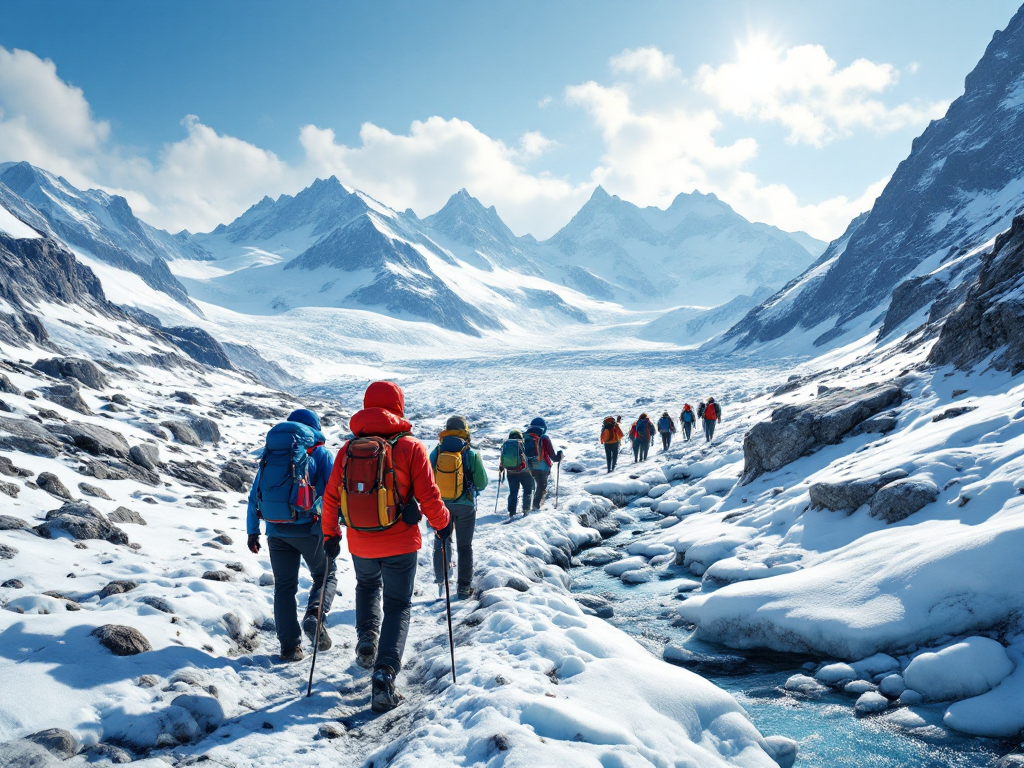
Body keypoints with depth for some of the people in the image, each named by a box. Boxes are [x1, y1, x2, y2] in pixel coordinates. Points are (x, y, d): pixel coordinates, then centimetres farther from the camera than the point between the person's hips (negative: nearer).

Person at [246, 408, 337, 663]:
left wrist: (252, 531, 18)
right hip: (309, 529, -3)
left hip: (276, 531, 3)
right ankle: (315, 615, -11)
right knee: (326, 576, 15)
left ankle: (289, 646, 9)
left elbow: (254, 494, 14)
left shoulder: (270, 453, 14)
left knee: (284, 587, 12)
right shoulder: (319, 453, 2)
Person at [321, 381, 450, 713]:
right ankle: (384, 675, -4)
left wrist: (330, 534, 15)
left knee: (367, 585, 33)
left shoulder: (349, 448, -2)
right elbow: (428, 496, -11)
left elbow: (331, 496, 2)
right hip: (400, 544, -3)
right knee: (398, 606, 10)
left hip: (360, 544, 3)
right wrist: (443, 523, 7)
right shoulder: (409, 447, -11)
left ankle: (367, 638, 16)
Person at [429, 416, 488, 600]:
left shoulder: (436, 452, -7)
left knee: (441, 542, 20)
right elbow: (482, 483, -9)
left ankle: (440, 580, 24)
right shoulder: (471, 454, -12)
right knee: (464, 546, 10)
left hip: (440, 505, 2)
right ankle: (464, 588, 12)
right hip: (465, 506, -1)